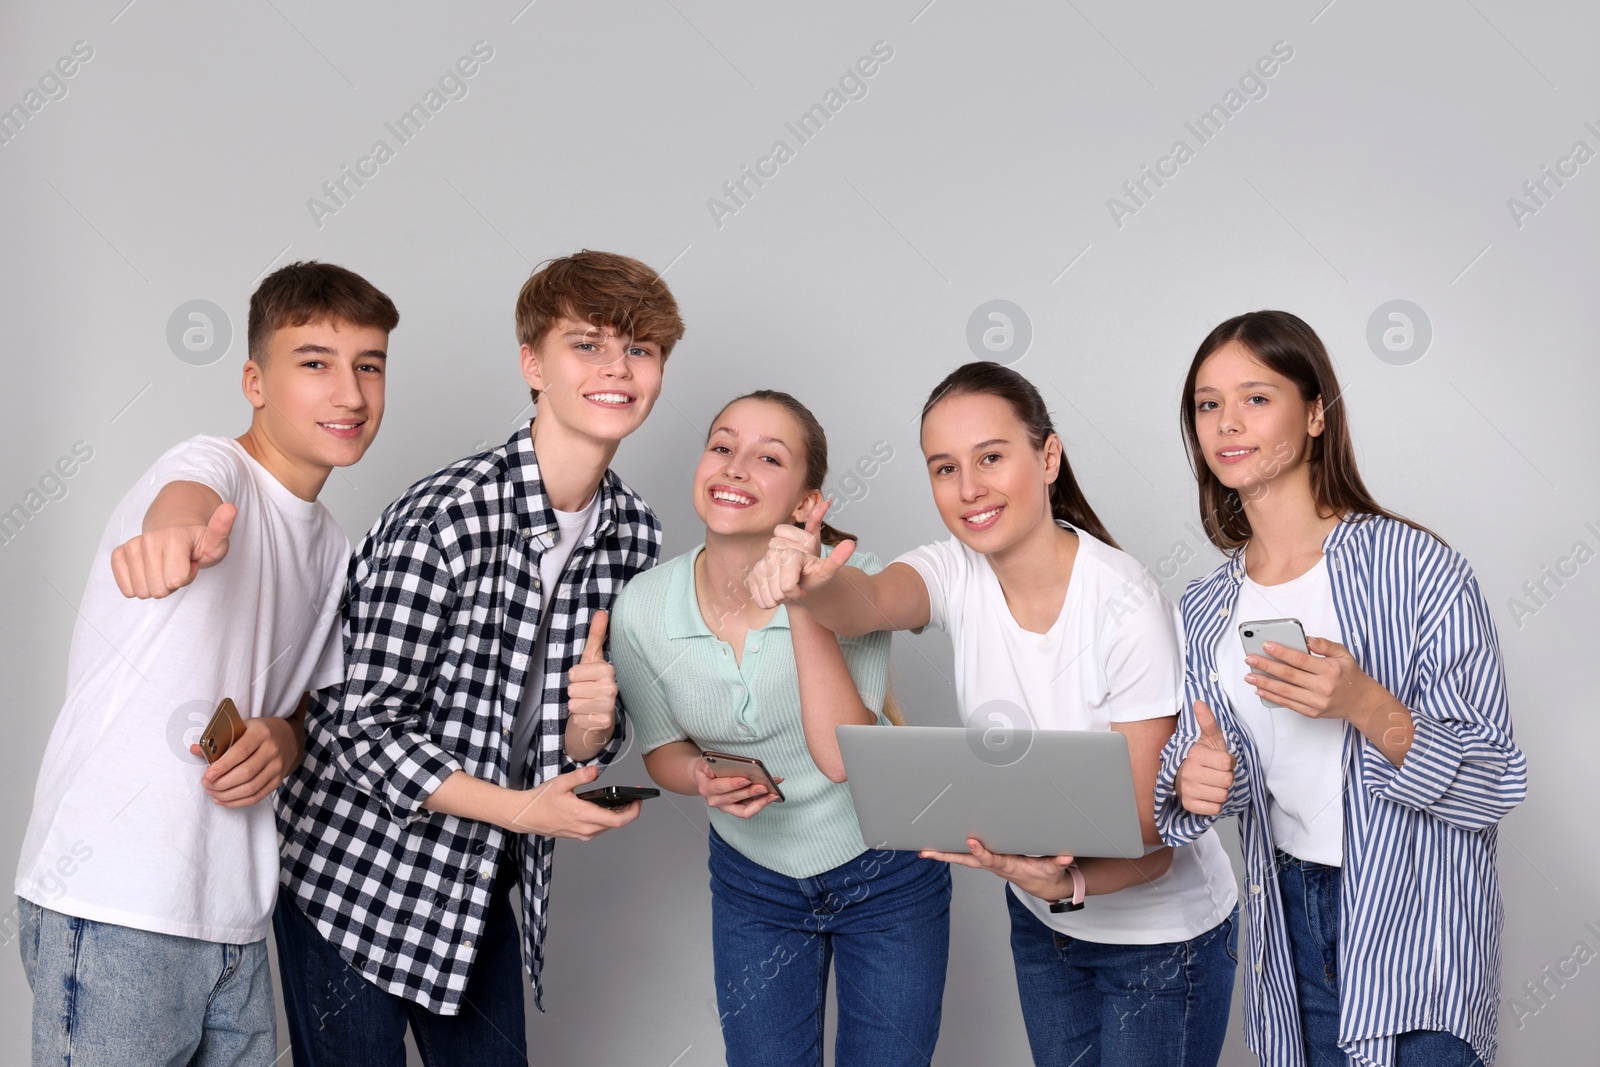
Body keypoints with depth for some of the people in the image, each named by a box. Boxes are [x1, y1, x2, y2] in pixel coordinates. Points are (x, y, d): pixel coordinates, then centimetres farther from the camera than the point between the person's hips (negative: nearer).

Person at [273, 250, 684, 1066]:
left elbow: (586, 736, 6)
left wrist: (590, 729, -17)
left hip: (480, 883, 6)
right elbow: (367, 727, -20)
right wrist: (519, 808, -24)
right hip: (355, 873, -6)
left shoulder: (634, 534, -2)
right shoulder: (444, 518, -24)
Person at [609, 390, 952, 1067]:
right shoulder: (643, 609, -17)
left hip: (885, 875, -2)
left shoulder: (853, 583, -24)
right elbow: (663, 748, 0)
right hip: (752, 879, 2)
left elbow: (842, 755, -31)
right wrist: (704, 778, -23)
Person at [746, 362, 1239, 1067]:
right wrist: (810, 584, -57)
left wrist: (1073, 882, -44)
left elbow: (1149, 830, -24)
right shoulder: (957, 573, -11)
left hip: (1159, 929, -5)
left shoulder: (1127, 608, -27)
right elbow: (869, 602, -35)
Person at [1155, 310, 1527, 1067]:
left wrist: (1365, 706, -29)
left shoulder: (1414, 566, -14)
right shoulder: (1206, 607, 2)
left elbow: (1492, 785, -14)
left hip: (1415, 927, -4)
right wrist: (1191, 781, -13)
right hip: (1290, 915, 5)